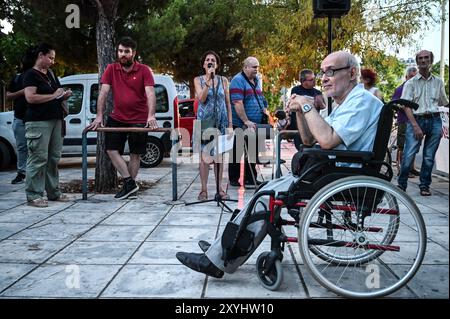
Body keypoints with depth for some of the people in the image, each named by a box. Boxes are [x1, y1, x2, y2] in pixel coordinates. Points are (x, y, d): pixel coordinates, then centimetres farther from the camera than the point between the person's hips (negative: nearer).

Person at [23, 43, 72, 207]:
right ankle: (33, 195, -2)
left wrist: (64, 95, 9)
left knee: (54, 158, 10)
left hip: (55, 120, 8)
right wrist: (53, 95, -14)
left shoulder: (50, 73, 19)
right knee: (38, 159, -7)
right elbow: (30, 97, -18)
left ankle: (54, 192, 17)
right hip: (38, 122, -8)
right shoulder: (31, 74, -6)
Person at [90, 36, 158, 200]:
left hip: (139, 120, -2)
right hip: (117, 118, 3)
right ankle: (130, 183, -2)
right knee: (111, 150, -6)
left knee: (135, 154, 6)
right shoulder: (111, 69, 0)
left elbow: (150, 93, -18)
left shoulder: (144, 70, -8)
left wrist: (151, 116, -33)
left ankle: (129, 186, 18)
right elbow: (103, 92, -6)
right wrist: (99, 116, -16)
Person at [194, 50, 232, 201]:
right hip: (204, 121, -2)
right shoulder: (198, 80, 4)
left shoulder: (223, 80, 8)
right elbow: (201, 98, -11)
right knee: (204, 155, -2)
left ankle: (220, 188, 10)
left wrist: (230, 123, 3)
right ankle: (204, 189, 3)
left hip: (221, 121, 2)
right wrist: (208, 80, -17)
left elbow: (228, 103, 8)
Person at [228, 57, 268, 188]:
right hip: (240, 125, -8)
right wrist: (246, 121, -24)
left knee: (252, 152, 13)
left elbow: (261, 99, 25)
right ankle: (234, 179, 11)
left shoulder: (257, 80, 16)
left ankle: (250, 178, 23)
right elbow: (237, 103, -21)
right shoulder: (238, 81, -12)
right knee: (237, 152, 2)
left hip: (254, 125, 8)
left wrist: (265, 113, 13)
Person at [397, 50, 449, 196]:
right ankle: (401, 185, 3)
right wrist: (415, 126, -14)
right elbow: (406, 106, -5)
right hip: (416, 120, -3)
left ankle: (424, 186, 18)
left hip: (434, 121, 3)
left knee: (429, 157, 6)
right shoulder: (411, 83, 4)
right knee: (408, 155, -10)